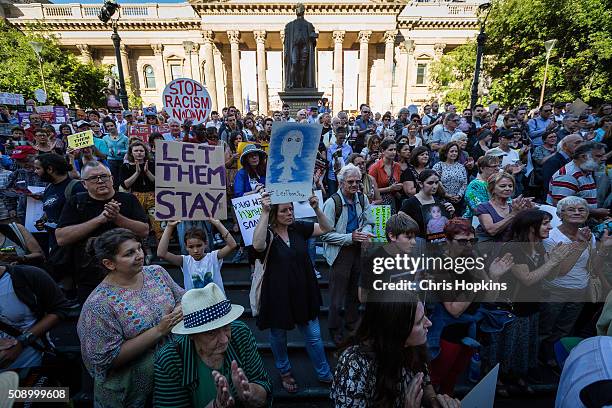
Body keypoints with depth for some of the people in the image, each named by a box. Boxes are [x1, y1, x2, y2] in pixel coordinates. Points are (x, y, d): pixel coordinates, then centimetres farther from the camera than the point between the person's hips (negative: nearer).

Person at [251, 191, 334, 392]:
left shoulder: (298, 228, -6)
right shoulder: (268, 233, -17)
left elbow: (326, 228, -3)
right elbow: (258, 245, -40)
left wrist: (316, 208, -19)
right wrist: (264, 212, -43)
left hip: (303, 292, 3)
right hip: (278, 295, -3)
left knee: (314, 336, 15)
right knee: (278, 336, 20)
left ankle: (324, 375, 37)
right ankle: (284, 372, 48)